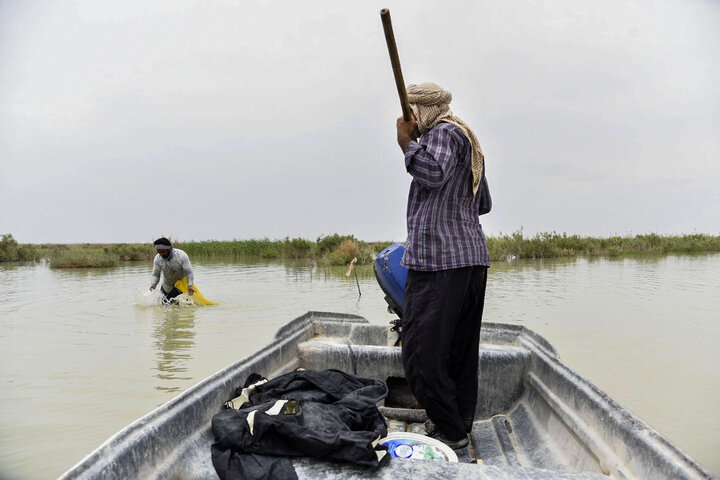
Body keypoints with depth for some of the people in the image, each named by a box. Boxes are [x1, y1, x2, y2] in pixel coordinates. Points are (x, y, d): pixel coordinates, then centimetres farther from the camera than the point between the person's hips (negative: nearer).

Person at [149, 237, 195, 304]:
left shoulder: (182, 255, -24)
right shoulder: (157, 258, -16)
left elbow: (189, 272, -22)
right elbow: (155, 274, -8)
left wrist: (190, 285, -37)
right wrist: (154, 283, -29)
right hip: (168, 287, 2)